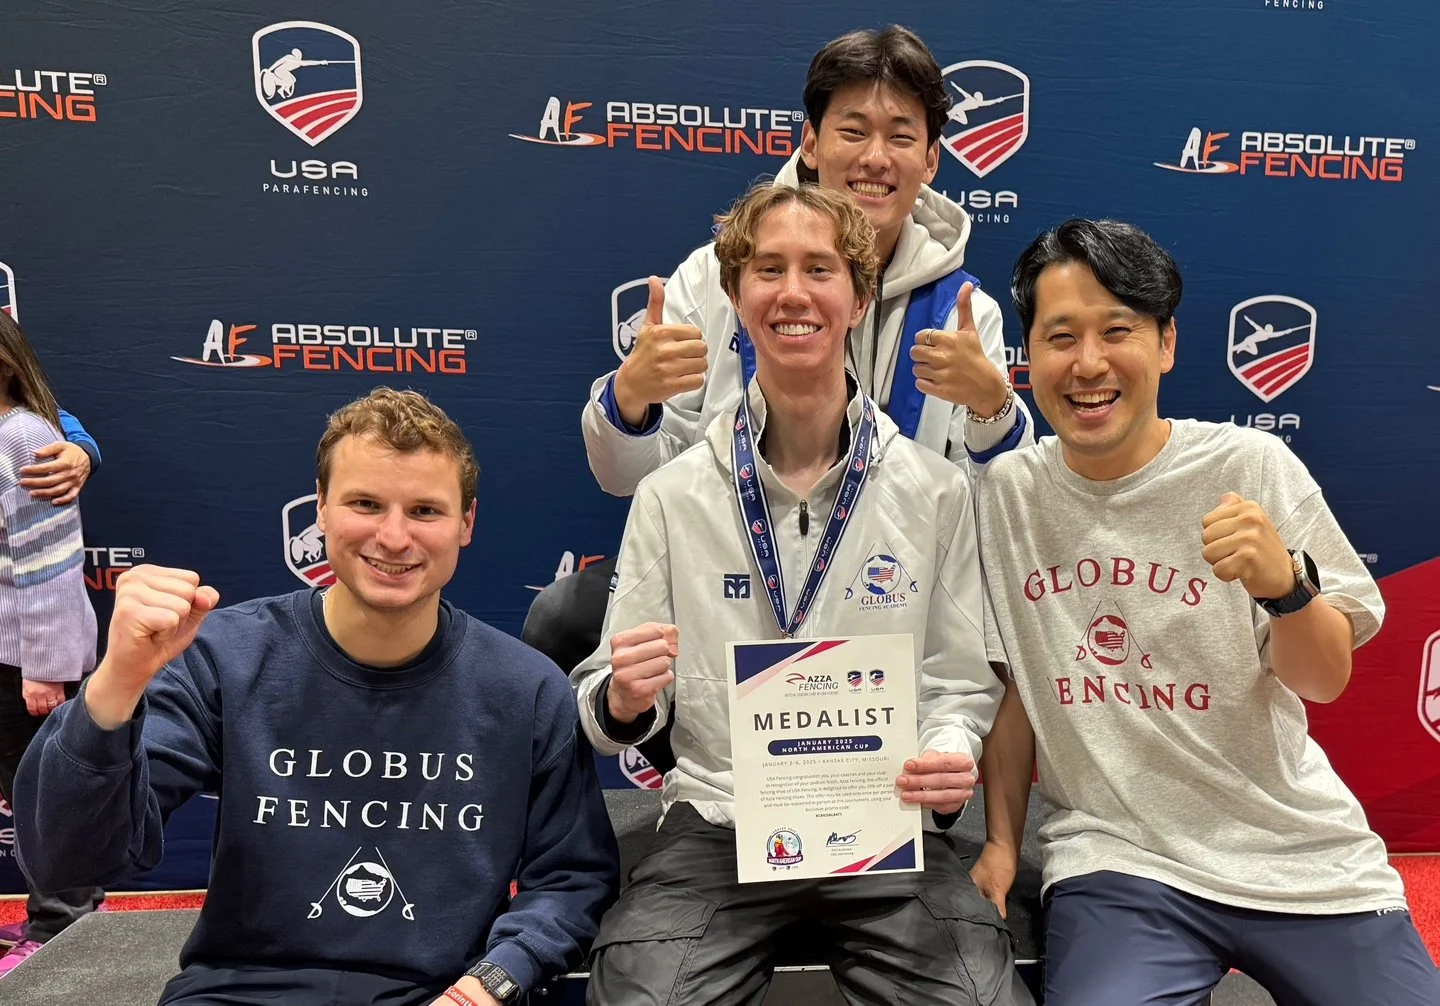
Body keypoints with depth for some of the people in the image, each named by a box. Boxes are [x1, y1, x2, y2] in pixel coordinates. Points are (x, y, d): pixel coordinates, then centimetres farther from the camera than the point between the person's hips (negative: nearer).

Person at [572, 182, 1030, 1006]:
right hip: (718, 825, 0)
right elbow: (611, 712, 5)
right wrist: (623, 703, -17)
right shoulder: (672, 497, 3)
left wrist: (950, 756, -15)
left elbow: (964, 683, 5)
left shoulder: (937, 490, 3)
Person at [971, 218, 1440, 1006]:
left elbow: (1325, 681, -4)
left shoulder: (1251, 466, -9)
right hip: (1114, 862, 0)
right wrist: (1001, 840, 7)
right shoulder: (1006, 491, -3)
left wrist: (1284, 584, -24)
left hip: (1294, 852, 0)